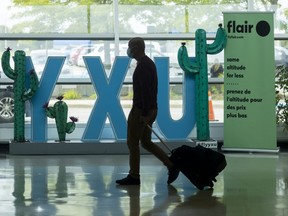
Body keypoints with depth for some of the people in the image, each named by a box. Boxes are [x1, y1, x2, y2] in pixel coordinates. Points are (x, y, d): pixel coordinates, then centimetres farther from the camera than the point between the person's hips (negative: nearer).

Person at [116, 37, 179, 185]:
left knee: (132, 143, -1)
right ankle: (171, 165, 7)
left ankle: (134, 176, 6)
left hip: (141, 110, -10)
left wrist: (145, 114, -25)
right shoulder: (149, 63, 16)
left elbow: (145, 90, -24)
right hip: (150, 109, 10)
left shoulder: (142, 65, -17)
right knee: (145, 142, 14)